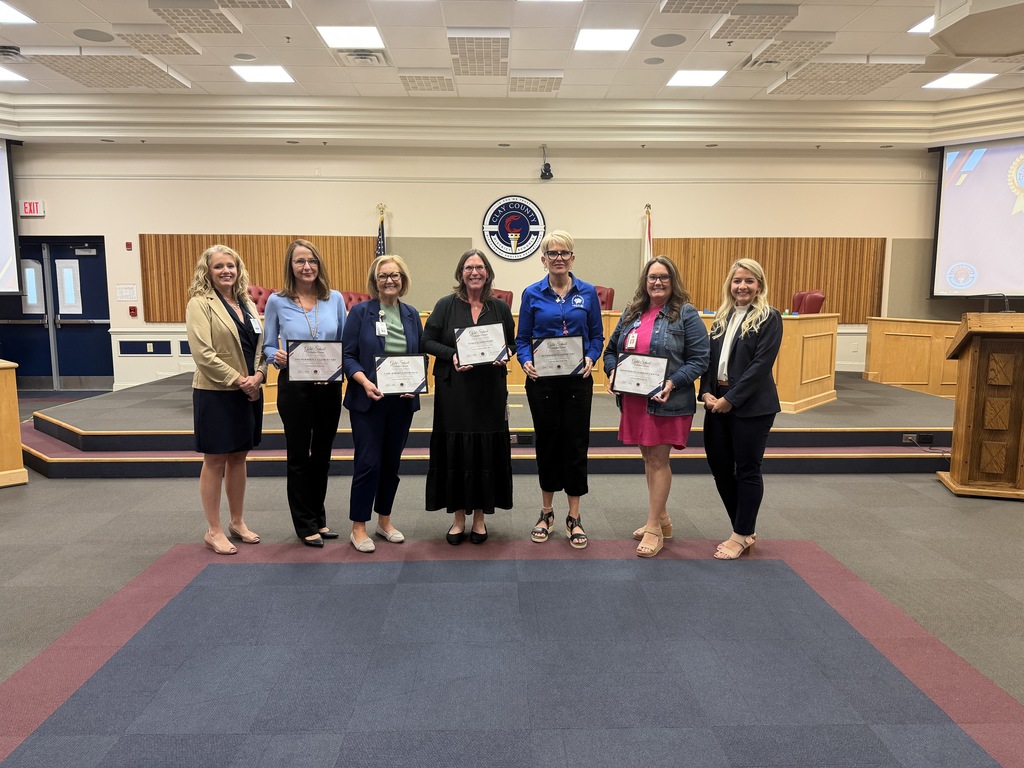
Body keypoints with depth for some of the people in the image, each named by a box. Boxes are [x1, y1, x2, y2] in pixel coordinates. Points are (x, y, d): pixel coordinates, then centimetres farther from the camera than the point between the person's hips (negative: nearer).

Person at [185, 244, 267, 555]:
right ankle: (213, 531, 15)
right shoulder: (200, 304, -8)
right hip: (215, 394, -6)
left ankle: (237, 523, 27)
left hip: (249, 392, 6)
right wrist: (237, 380, -16)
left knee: (238, 457, 14)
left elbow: (261, 344, 10)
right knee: (215, 461, 3)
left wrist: (258, 375, -8)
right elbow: (203, 353, -16)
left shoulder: (247, 304, 12)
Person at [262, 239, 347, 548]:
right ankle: (306, 525, 19)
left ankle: (318, 518, 30)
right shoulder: (277, 302, -2)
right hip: (294, 386, -2)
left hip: (329, 386, 3)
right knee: (299, 455, 6)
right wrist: (278, 357, -20)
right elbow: (269, 346, 1)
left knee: (322, 454, 13)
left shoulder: (335, 299, 2)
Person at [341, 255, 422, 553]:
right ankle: (358, 528, 11)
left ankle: (384, 521, 27)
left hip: (403, 402, 4)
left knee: (392, 461, 12)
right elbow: (348, 355, -6)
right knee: (368, 462, -3)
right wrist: (365, 381, -22)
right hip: (368, 401, -4)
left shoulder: (412, 315, 8)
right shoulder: (360, 311, -3)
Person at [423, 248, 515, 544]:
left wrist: (504, 356, -8)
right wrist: (451, 355, -15)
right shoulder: (446, 305, 2)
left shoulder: (500, 307, 7)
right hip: (454, 390, -1)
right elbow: (428, 341, 1)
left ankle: (480, 518, 18)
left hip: (490, 390, 1)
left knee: (487, 450, 4)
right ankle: (458, 517, 16)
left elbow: (512, 342, 13)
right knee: (455, 450, 2)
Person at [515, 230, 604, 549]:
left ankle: (574, 517, 15)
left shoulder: (588, 293, 3)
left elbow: (597, 336, 6)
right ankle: (546, 513, 24)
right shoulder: (532, 294, 2)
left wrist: (590, 358, -13)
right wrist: (526, 361, -16)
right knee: (547, 443, 9)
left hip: (578, 380, 0)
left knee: (576, 445, 3)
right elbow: (522, 339, 3)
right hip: (542, 380, 0)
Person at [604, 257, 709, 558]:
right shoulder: (632, 313, 11)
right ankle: (662, 518, 31)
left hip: (666, 401, -6)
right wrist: (612, 371, -3)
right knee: (648, 457, 15)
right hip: (633, 399, 6)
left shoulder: (686, 314, -6)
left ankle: (654, 529, 8)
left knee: (658, 460, -2)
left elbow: (699, 360, -9)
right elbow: (611, 349, 17)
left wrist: (673, 382, -22)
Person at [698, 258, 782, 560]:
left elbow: (761, 364, -14)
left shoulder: (769, 318, -6)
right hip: (717, 404, 7)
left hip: (751, 406, -6)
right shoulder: (722, 318, 13)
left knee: (747, 470, 3)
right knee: (719, 467, 10)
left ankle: (742, 536, 18)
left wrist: (730, 399, -17)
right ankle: (745, 530, 27)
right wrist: (706, 392, -6)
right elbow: (709, 358, 11)